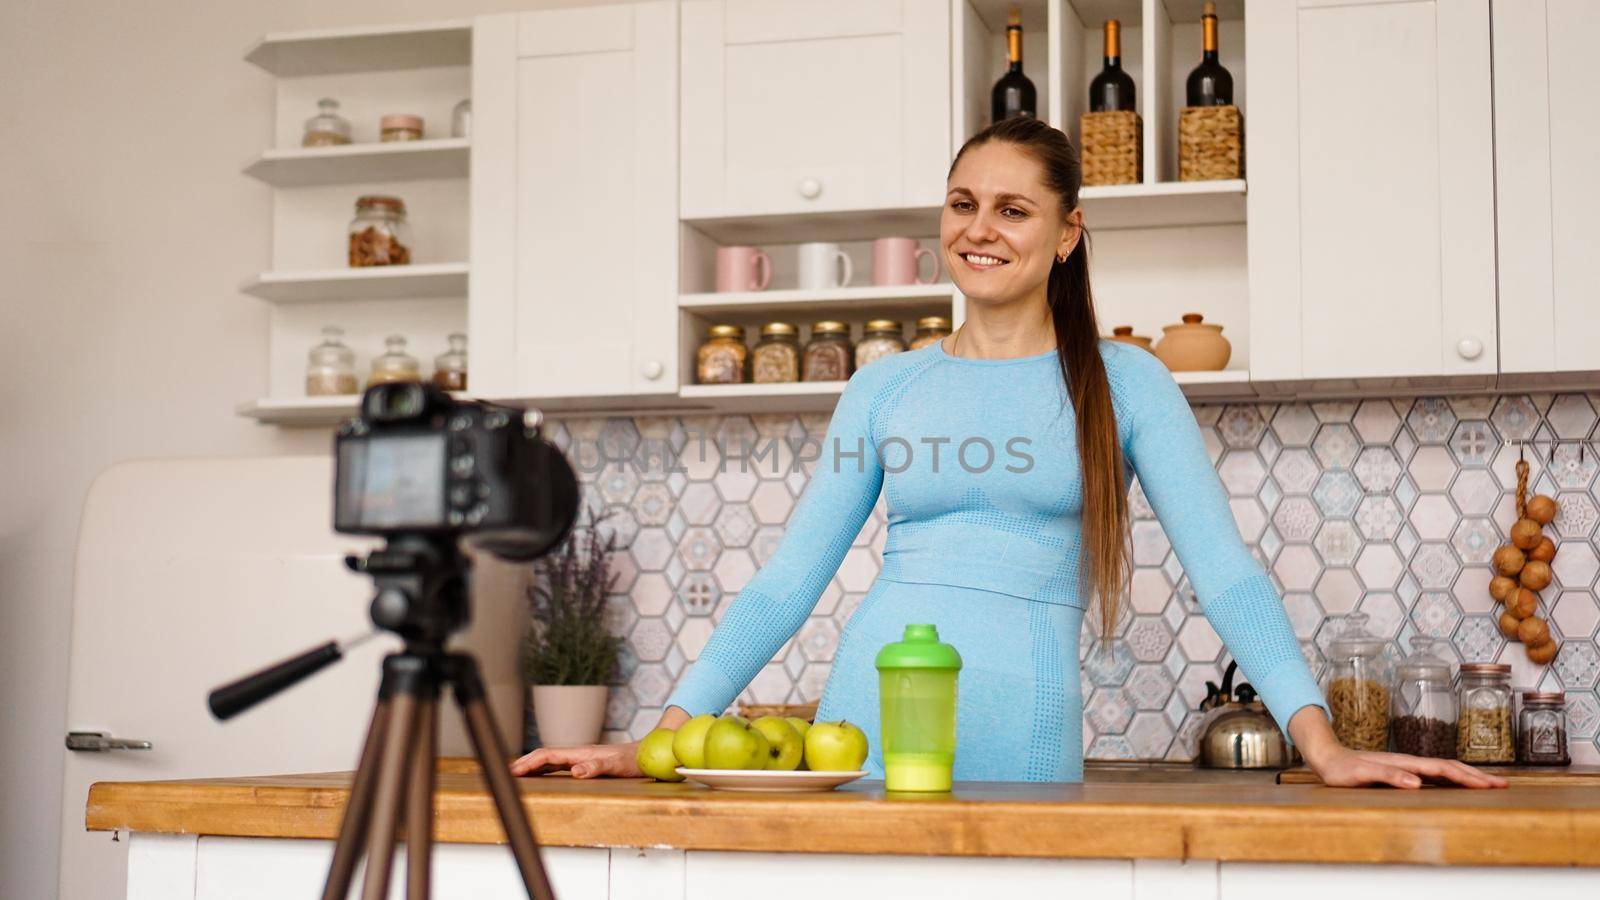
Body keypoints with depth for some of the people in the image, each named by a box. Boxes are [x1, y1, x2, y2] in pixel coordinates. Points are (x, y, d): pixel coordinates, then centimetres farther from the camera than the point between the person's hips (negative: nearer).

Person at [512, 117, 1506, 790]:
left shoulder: (1123, 382, 4)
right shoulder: (885, 389, 9)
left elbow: (1226, 571, -3)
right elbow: (788, 580, 7)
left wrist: (1322, 742, -15)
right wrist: (661, 735, -1)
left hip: (1025, 734, -1)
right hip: (869, 721, 2)